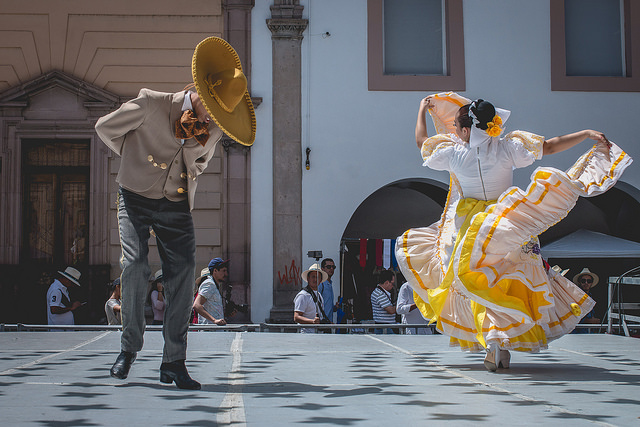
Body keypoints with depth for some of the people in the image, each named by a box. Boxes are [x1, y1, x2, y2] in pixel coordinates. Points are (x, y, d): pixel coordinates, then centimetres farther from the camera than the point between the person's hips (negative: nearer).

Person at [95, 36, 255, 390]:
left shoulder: (213, 128, -4)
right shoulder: (150, 105, -17)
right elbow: (105, 128, 1)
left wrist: (194, 141, -2)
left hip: (176, 205, 3)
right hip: (136, 198, -3)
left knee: (183, 270, -11)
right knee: (134, 264, -18)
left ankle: (173, 361, -5)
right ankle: (128, 348, 2)